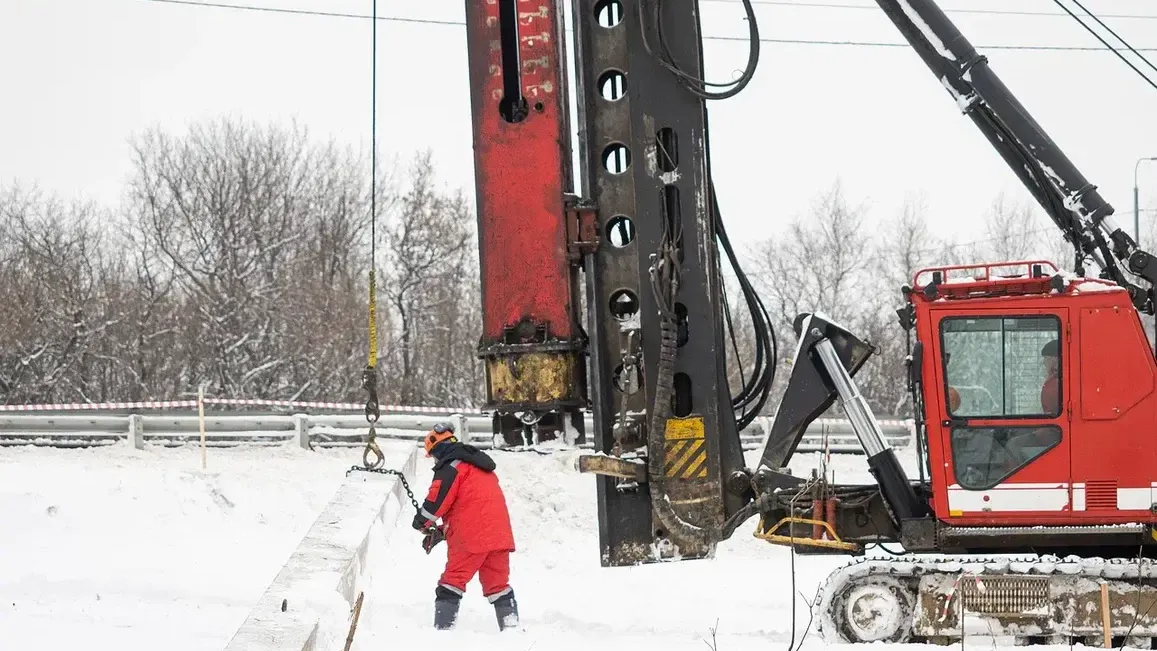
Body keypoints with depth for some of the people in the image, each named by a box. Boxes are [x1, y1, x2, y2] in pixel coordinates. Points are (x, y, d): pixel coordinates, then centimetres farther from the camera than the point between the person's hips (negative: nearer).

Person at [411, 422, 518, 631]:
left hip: (470, 536, -8)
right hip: (499, 533, 8)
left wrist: (423, 520, 6)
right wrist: (442, 531, 24)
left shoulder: (450, 465, -2)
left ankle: (443, 627, -8)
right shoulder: (479, 463, 27)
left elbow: (439, 497, -12)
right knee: (498, 582, 11)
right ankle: (511, 627, 5)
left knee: (453, 579, -3)